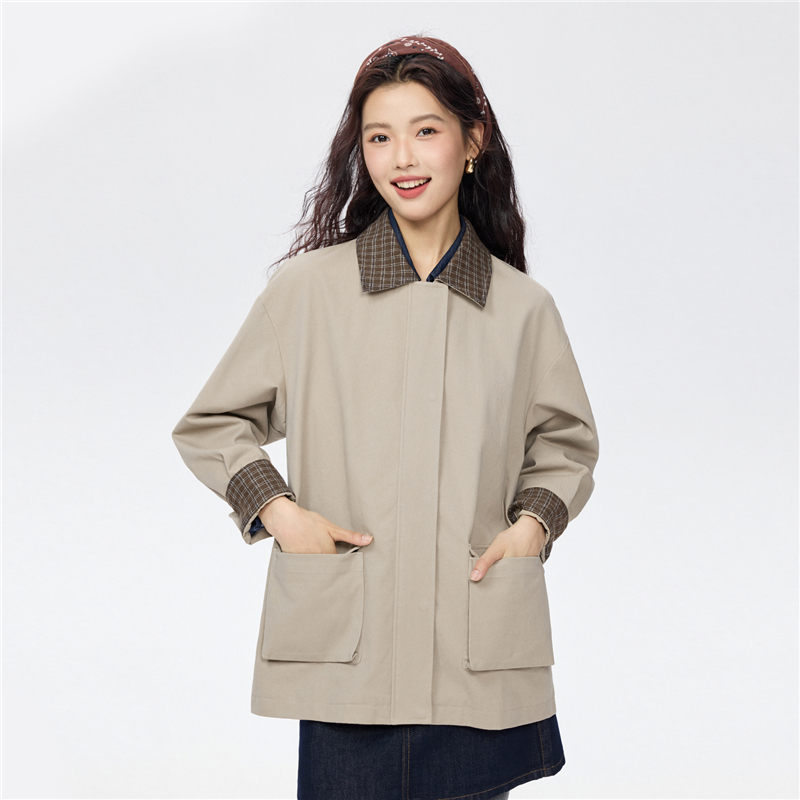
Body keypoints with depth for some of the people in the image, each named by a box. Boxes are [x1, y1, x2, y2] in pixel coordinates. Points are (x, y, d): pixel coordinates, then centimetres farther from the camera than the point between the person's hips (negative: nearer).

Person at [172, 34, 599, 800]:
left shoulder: (524, 308, 6)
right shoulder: (305, 289, 1)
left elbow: (568, 442, 21)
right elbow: (209, 425, 11)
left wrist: (535, 522, 3)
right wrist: (276, 509, -4)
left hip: (483, 657, 2)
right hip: (347, 650, -1)